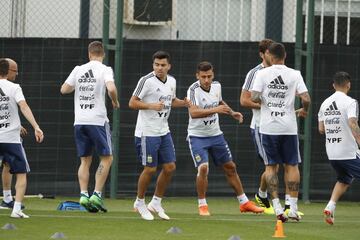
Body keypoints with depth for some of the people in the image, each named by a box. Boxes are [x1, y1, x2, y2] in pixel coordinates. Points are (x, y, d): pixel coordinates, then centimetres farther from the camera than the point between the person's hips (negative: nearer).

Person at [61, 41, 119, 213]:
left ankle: (83, 194, -4)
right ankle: (97, 195, -5)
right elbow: (111, 89, -20)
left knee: (85, 160, 10)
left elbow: (64, 89, 9)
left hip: (79, 121, 4)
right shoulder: (105, 70, -5)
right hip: (97, 120, -4)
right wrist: (115, 102, -1)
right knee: (107, 158, 7)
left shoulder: (78, 70, 7)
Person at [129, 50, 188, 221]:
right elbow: (132, 103, -14)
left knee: (170, 167, 5)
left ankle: (156, 203, 20)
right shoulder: (147, 81, -15)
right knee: (150, 169, -3)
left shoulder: (171, 81, 7)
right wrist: (151, 106, -27)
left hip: (164, 131, 7)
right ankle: (140, 203, 17)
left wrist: (184, 102, 4)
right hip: (147, 132, -7)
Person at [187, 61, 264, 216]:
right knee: (203, 168, -21)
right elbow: (193, 113, -37)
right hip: (197, 136, -6)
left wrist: (232, 113, 7)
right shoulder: (194, 90, -22)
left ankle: (244, 203, 22)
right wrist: (215, 110, -45)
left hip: (215, 134, 6)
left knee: (230, 167, 11)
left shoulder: (217, 86, -1)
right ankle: (202, 205, -4)